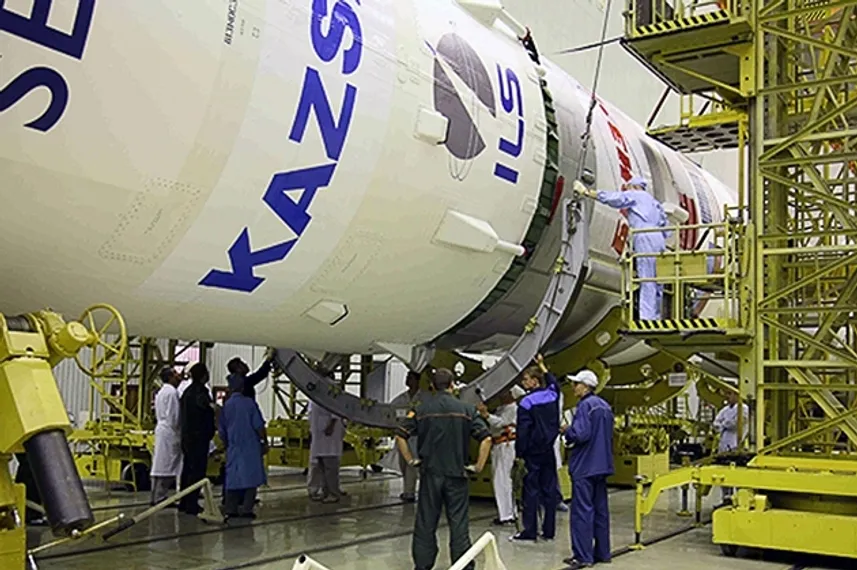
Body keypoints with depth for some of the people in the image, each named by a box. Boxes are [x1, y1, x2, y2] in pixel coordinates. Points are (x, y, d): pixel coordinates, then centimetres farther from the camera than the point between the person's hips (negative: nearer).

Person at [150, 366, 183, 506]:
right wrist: (177, 432, -11)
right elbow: (174, 415, -17)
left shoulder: (161, 391, 17)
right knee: (167, 464, -7)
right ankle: (160, 497, -5)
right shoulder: (172, 392, -13)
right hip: (169, 431, -10)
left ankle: (157, 496, 15)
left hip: (161, 428, 10)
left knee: (160, 464, 11)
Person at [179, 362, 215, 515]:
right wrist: (210, 404, -50)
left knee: (188, 468, 14)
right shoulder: (200, 390, -14)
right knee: (198, 471, -8)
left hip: (187, 436, 10)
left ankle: (184, 503, 20)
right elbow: (201, 400, -37)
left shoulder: (188, 390, 17)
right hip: (199, 437, -10)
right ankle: (191, 504, -8)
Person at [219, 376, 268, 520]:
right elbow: (259, 426, -8)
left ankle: (230, 510, 8)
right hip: (251, 447, -3)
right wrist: (265, 442, 3)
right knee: (251, 478, 2)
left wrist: (226, 445, 25)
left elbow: (222, 431, 10)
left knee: (233, 478, 9)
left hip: (233, 448, 4)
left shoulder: (226, 406, 3)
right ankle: (246, 509, -2)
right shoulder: (249, 403, -8)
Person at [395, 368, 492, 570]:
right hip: (457, 474, 0)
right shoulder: (466, 409, 0)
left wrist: (411, 460, 4)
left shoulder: (421, 408, 0)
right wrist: (478, 466, 0)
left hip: (430, 473, 0)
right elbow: (486, 438, -6)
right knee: (459, 525, 5)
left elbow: (400, 435, -4)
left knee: (425, 525, 10)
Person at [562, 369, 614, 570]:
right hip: (602, 465, 9)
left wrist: (568, 431, -3)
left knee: (582, 510, -4)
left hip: (585, 466, -9)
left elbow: (581, 434, -24)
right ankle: (602, 552, 19)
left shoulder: (585, 405, -15)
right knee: (601, 509, 13)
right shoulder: (605, 406, 13)